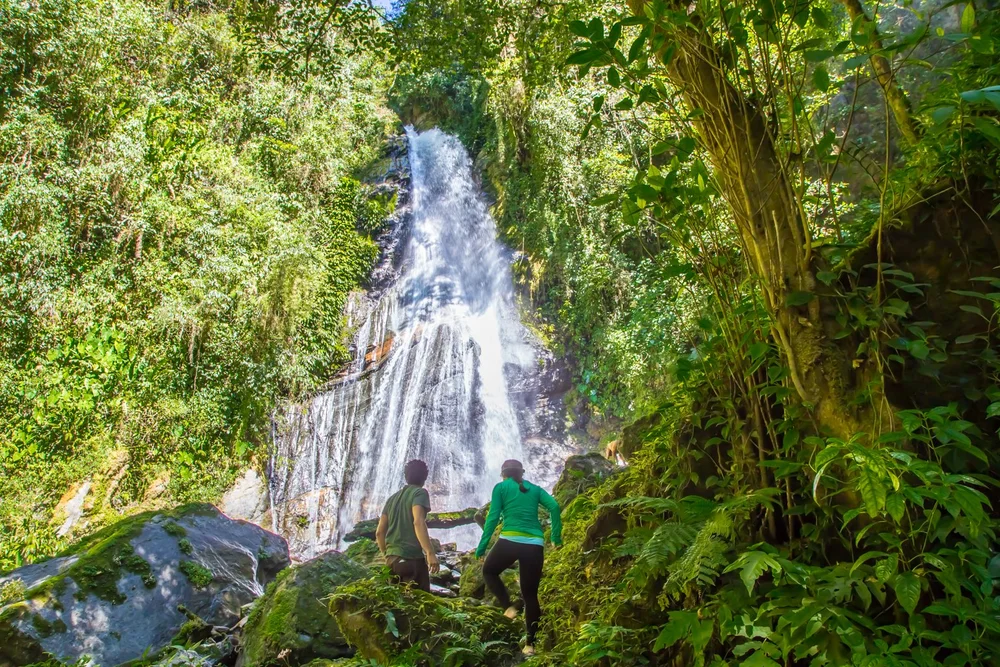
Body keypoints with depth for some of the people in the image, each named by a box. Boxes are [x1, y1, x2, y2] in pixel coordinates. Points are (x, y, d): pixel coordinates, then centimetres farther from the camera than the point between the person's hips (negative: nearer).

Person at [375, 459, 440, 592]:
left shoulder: (393, 497, 18)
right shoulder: (420, 492, -2)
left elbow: (379, 532, 16)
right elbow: (418, 522, -19)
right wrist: (430, 553, -23)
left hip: (391, 559, 7)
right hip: (411, 558, -7)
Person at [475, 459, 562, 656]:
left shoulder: (500, 487, 10)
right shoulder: (534, 489, 19)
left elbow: (493, 517, 2)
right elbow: (554, 506, 4)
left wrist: (482, 546, 4)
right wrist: (556, 537, 7)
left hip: (510, 540, -3)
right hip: (535, 545, 3)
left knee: (489, 571, 25)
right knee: (530, 594, 14)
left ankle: (508, 607, 6)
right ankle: (530, 643, 11)